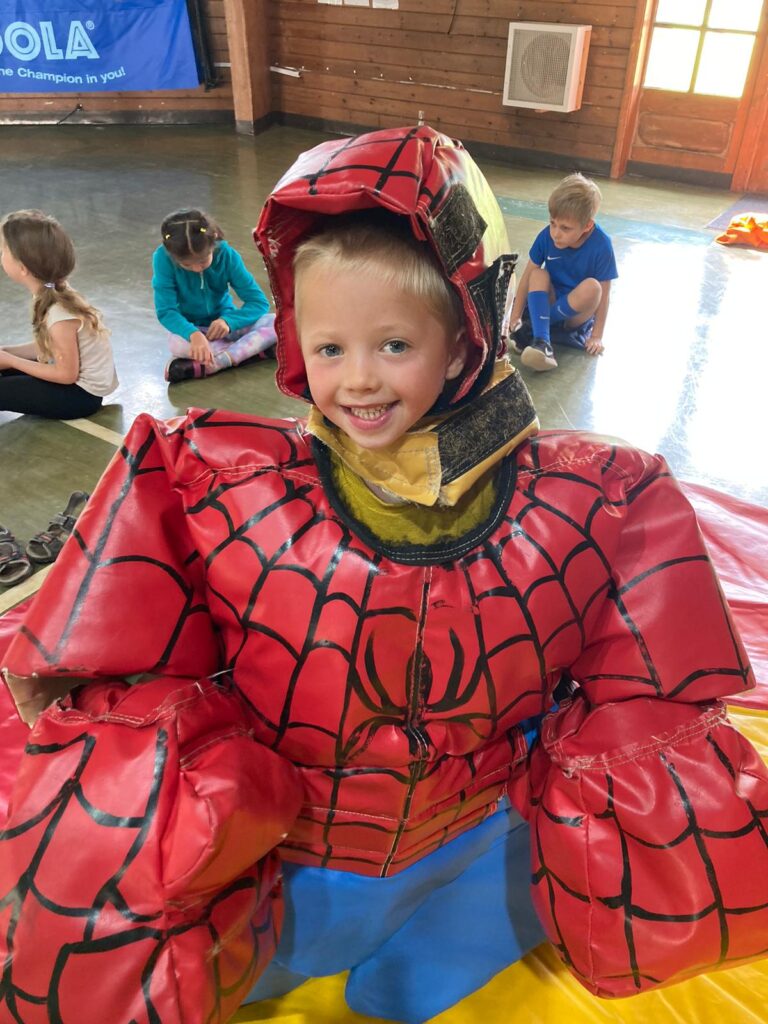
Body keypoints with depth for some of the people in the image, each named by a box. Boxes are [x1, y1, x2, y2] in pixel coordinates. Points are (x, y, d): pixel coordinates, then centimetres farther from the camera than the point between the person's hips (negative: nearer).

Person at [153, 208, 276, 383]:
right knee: (177, 343, -39)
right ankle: (253, 349, -26)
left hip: (222, 324, 2)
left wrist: (228, 321, -33)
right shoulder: (163, 258, -20)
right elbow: (165, 311, -22)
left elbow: (259, 301, -14)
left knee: (274, 323, -26)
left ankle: (205, 366, -33)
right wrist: (193, 334, -43)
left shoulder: (227, 255, -17)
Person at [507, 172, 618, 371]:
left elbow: (604, 294, -17)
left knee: (591, 287, -33)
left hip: (580, 312, -2)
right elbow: (528, 276, -10)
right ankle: (542, 343, -39)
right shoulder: (546, 236, -16)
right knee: (539, 275, -25)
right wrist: (515, 318, -11)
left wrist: (597, 335, -16)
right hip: (550, 303, 2)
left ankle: (532, 326, -22)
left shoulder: (601, 246, -22)